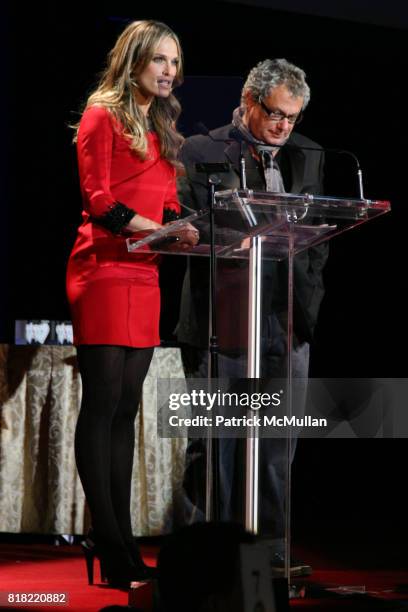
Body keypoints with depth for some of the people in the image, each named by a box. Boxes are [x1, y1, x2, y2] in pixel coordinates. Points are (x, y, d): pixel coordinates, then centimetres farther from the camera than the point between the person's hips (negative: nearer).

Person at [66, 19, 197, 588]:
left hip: (145, 275, 8)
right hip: (103, 270, -8)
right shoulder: (103, 116, -2)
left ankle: (121, 542, 8)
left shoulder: (161, 130, 22)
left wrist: (182, 230, -1)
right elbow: (97, 198, -12)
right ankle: (107, 541, -8)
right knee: (102, 403, -8)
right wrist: (154, 227, -21)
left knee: (126, 408, 7)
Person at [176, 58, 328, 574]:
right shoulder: (201, 153, 1)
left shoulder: (308, 158, 15)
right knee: (213, 439, -1)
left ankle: (273, 551, 13)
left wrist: (310, 294, 5)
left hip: (289, 318, 4)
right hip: (225, 315, -4)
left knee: (279, 444, 6)